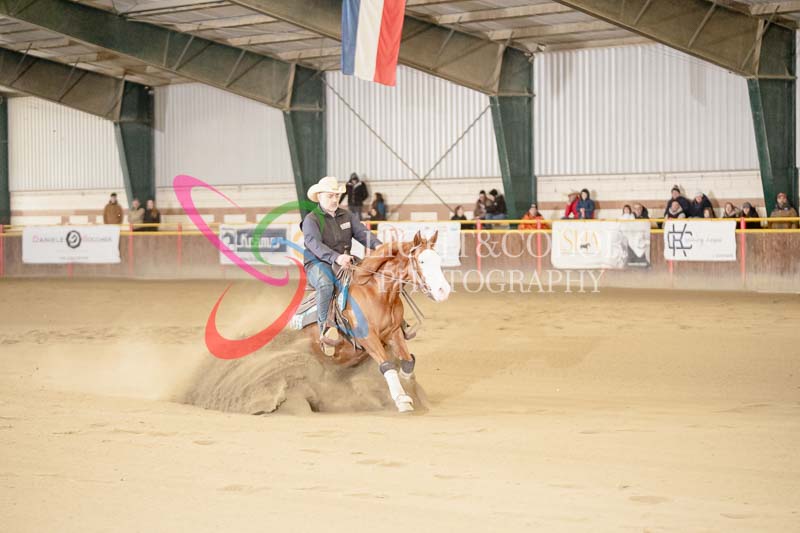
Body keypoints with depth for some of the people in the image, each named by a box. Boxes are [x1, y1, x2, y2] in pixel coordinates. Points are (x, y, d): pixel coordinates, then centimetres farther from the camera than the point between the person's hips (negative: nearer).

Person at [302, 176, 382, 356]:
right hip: (318, 263, -5)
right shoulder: (311, 220, -4)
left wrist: (377, 245, -22)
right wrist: (336, 257, -38)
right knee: (326, 283, -38)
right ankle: (324, 325, -34)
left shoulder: (347, 216, 14)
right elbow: (315, 244, -20)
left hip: (344, 262, 6)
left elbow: (362, 232, 0)